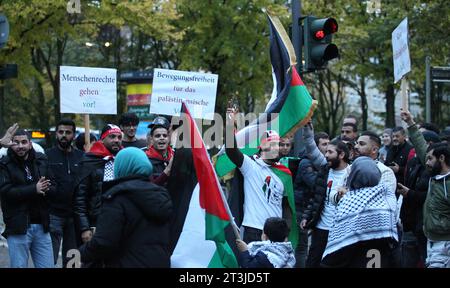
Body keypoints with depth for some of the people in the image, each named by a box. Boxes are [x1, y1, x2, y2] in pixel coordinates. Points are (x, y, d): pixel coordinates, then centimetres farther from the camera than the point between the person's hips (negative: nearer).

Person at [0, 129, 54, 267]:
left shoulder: (41, 161, 11)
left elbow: (53, 188, 11)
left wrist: (44, 189, -13)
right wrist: (34, 189, -20)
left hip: (41, 226, 4)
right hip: (18, 227, -4)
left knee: (47, 266, 5)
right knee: (19, 265, -1)